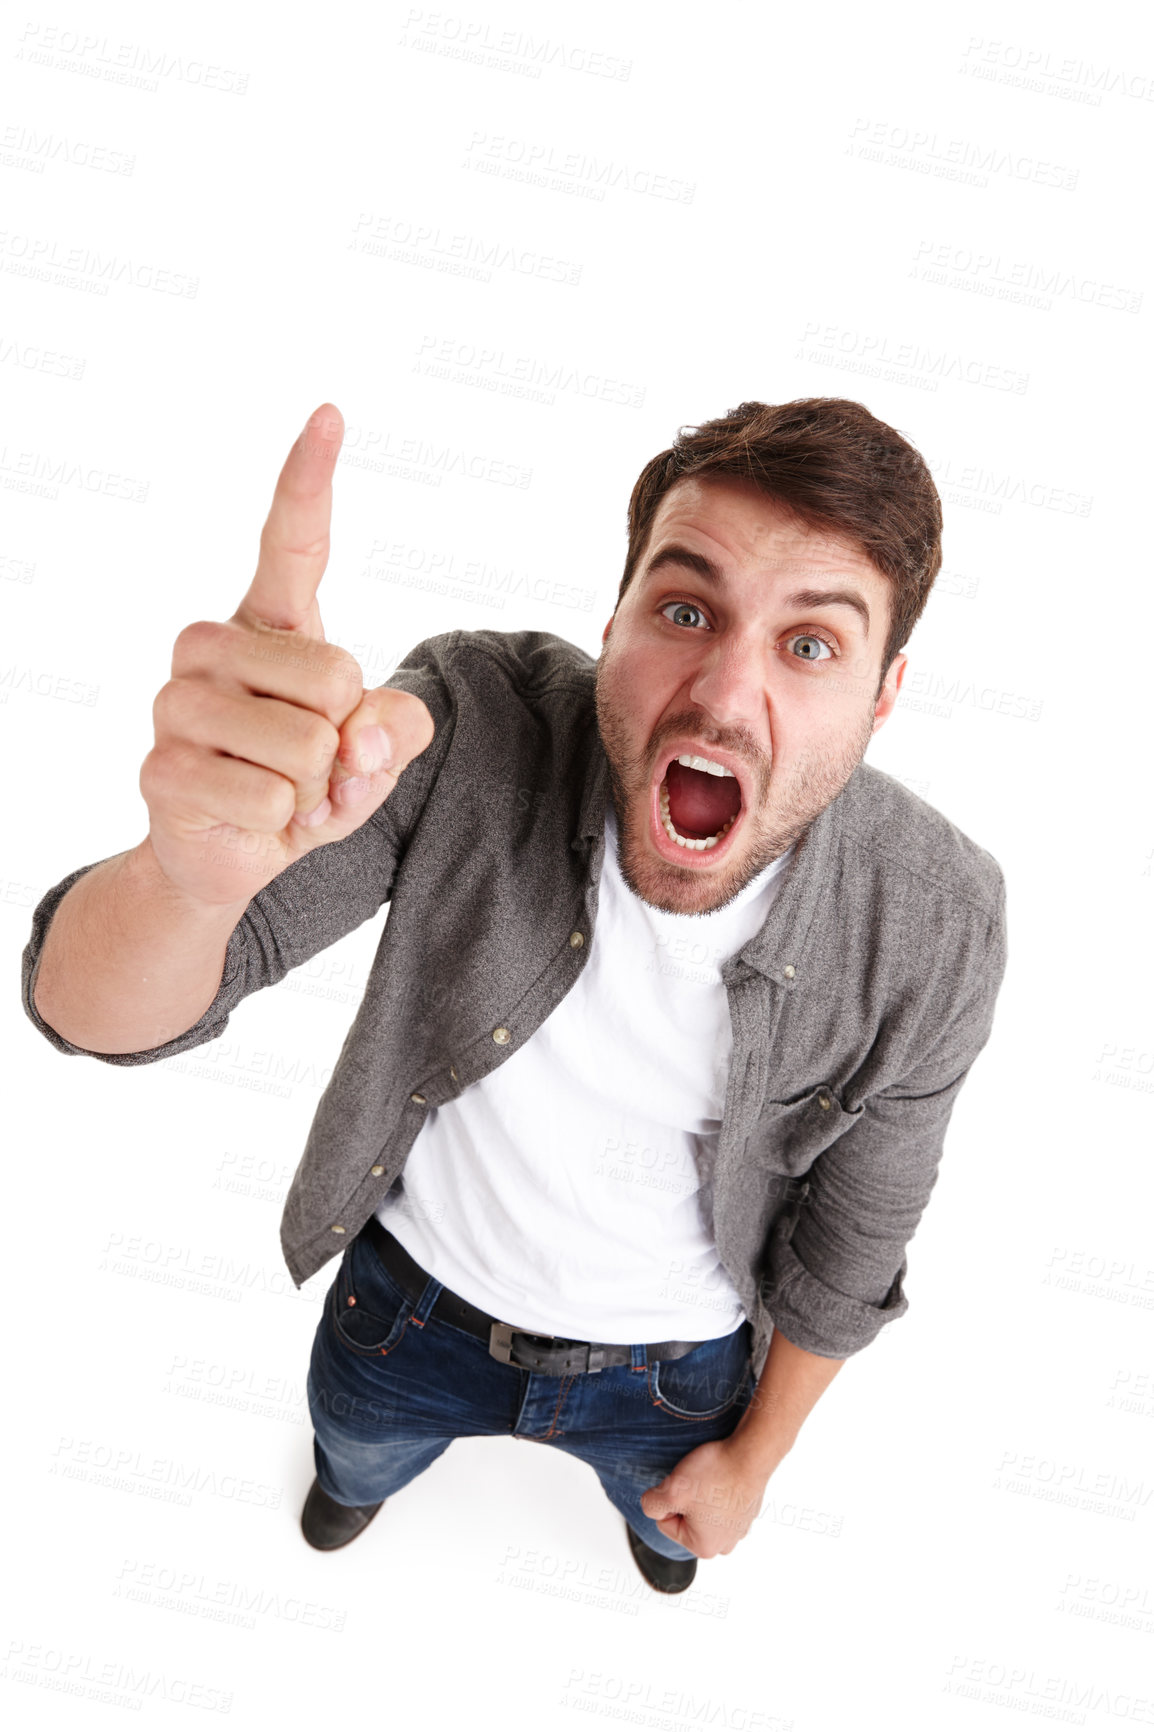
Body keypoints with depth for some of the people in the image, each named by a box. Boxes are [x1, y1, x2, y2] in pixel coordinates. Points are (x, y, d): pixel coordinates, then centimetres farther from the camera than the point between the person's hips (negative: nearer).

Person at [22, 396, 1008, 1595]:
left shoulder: (936, 930, -31)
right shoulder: (468, 724, -34)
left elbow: (853, 1236, -11)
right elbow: (95, 1011, -36)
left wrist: (756, 1457, 3)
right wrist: (192, 870, -61)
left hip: (674, 1369, 1)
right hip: (415, 1300, 0)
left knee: (671, 1512, 35)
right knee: (356, 1450, 34)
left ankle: (655, 1513, 75)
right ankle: (360, 1480, 75)